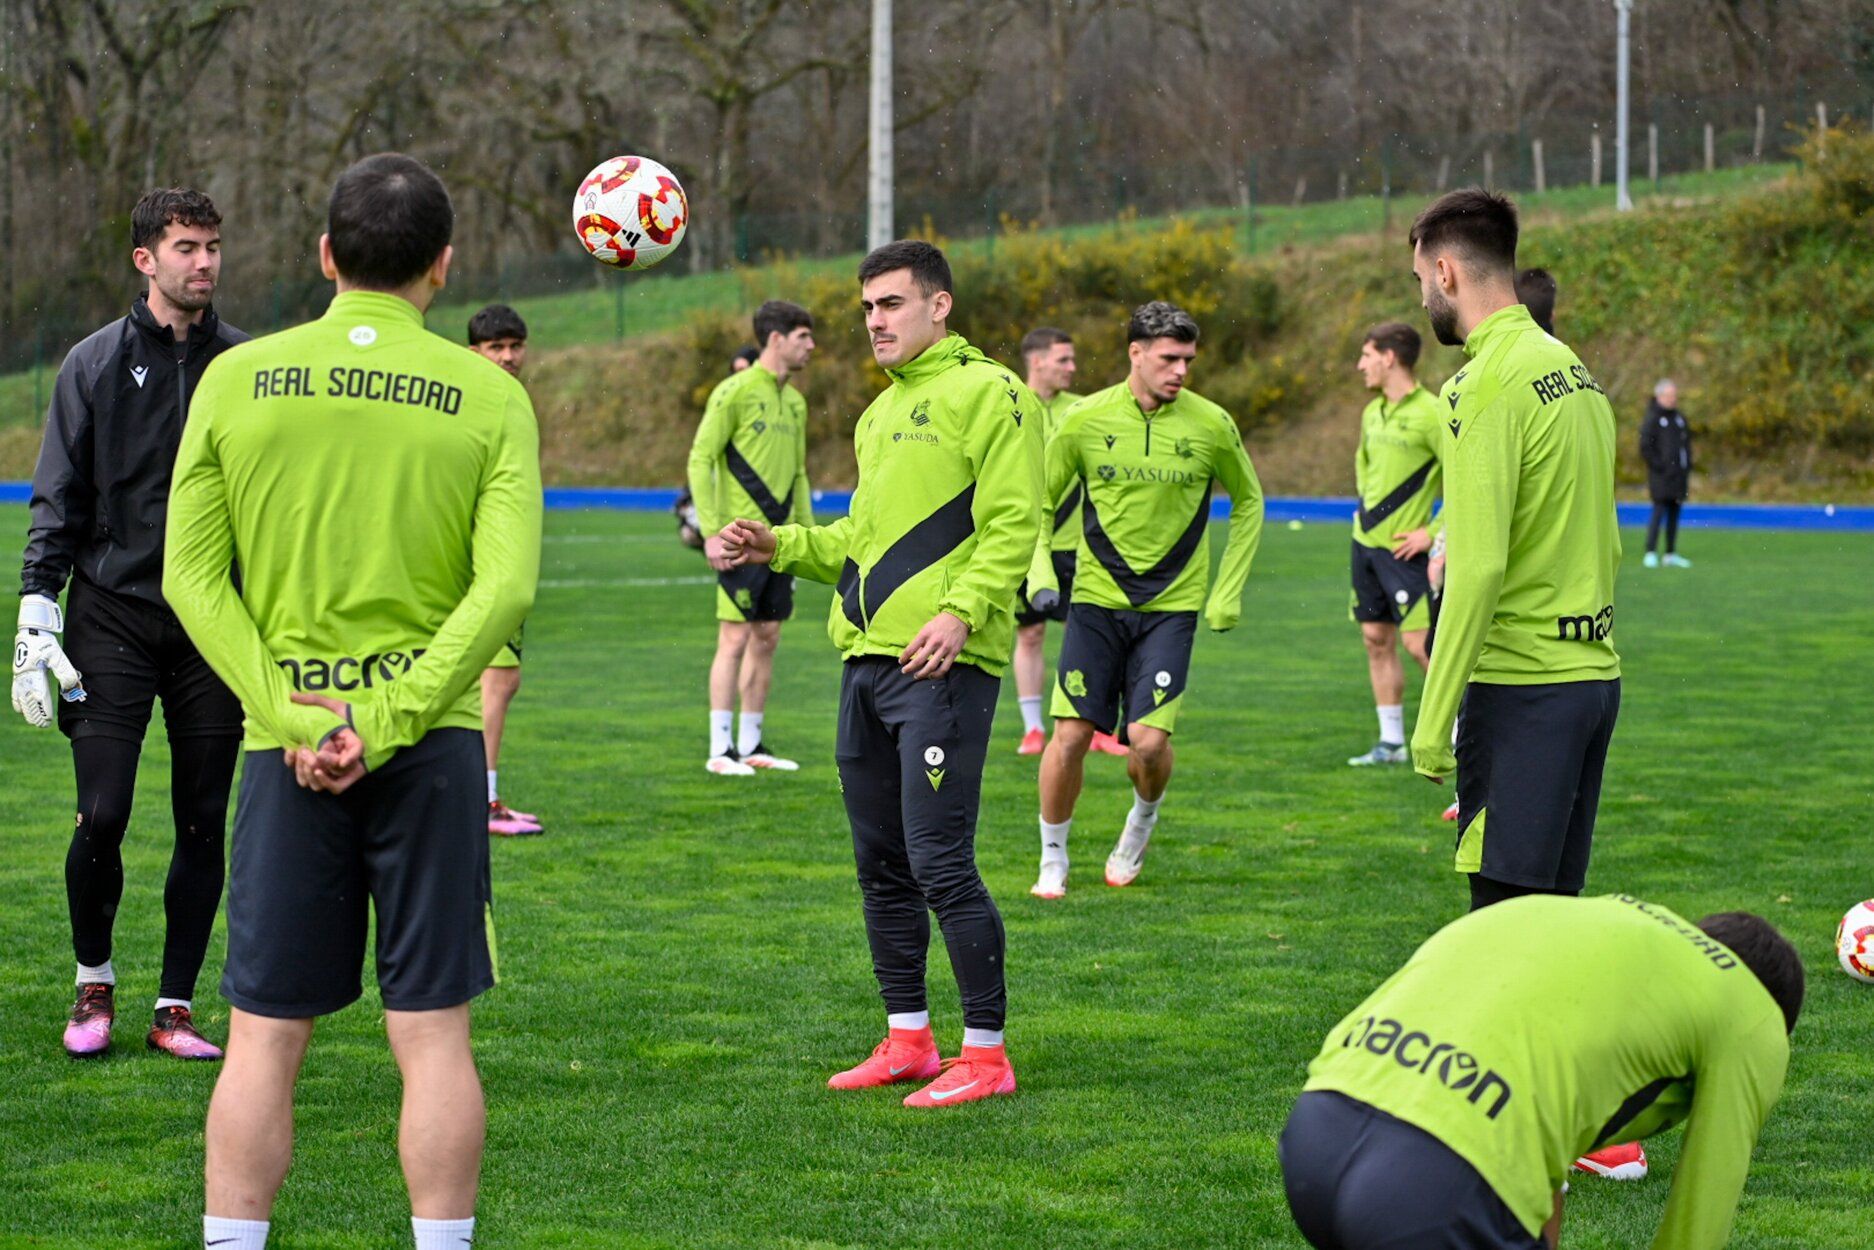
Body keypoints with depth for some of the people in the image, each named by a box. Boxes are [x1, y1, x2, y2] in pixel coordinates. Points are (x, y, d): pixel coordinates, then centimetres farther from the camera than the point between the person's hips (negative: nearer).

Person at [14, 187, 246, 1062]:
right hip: (113, 619, -2)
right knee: (102, 816, -8)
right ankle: (94, 982, 15)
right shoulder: (96, 364, 2)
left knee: (204, 826, 2)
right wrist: (37, 614, -5)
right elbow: (58, 501, 4)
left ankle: (175, 1007, 13)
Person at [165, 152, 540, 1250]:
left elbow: (193, 574, -2)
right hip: (432, 744, -1)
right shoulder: (490, 397, 1)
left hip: (286, 742, 1)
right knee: (433, 1033, 3)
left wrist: (290, 716, -7)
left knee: (264, 1039, 5)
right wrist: (390, 722, -12)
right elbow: (505, 589, -10)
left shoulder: (236, 379, 3)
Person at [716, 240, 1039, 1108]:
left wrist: (961, 611, -22)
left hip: (941, 666, -9)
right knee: (881, 863, 11)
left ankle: (986, 1052, -3)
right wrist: (781, 547, 14)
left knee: (940, 863, -11)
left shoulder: (987, 393, -4)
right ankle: (907, 1040, 20)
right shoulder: (880, 414, 23)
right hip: (867, 659, 9)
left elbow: (1013, 525, -12)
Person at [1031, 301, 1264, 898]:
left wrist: (1228, 592, 6)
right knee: (1070, 735, -5)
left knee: (1149, 740, -11)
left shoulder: (1211, 425, -4)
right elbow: (1041, 497, 9)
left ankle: (1143, 819, 23)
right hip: (1096, 600, 1)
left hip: (1172, 604, 0)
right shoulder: (1087, 419, -4)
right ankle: (1053, 860, 14)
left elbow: (1248, 502, 11)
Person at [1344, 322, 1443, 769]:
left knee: (1419, 643, -10)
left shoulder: (1430, 414, -14)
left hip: (1404, 548, -8)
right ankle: (1391, 741, 15)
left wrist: (1434, 532, -15)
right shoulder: (1372, 412, 11)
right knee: (1376, 640, 9)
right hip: (1366, 542, 8)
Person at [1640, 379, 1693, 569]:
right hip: (1661, 477, -7)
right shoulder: (1652, 419, -5)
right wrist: (1658, 466, -14)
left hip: (1678, 475, 7)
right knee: (1659, 512, -10)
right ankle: (1651, 554, -9)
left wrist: (1687, 466, 11)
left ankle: (1671, 555, 11)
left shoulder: (1680, 418, 16)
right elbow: (1645, 447, -9)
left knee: (1674, 514, 7)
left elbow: (1686, 444, 22)